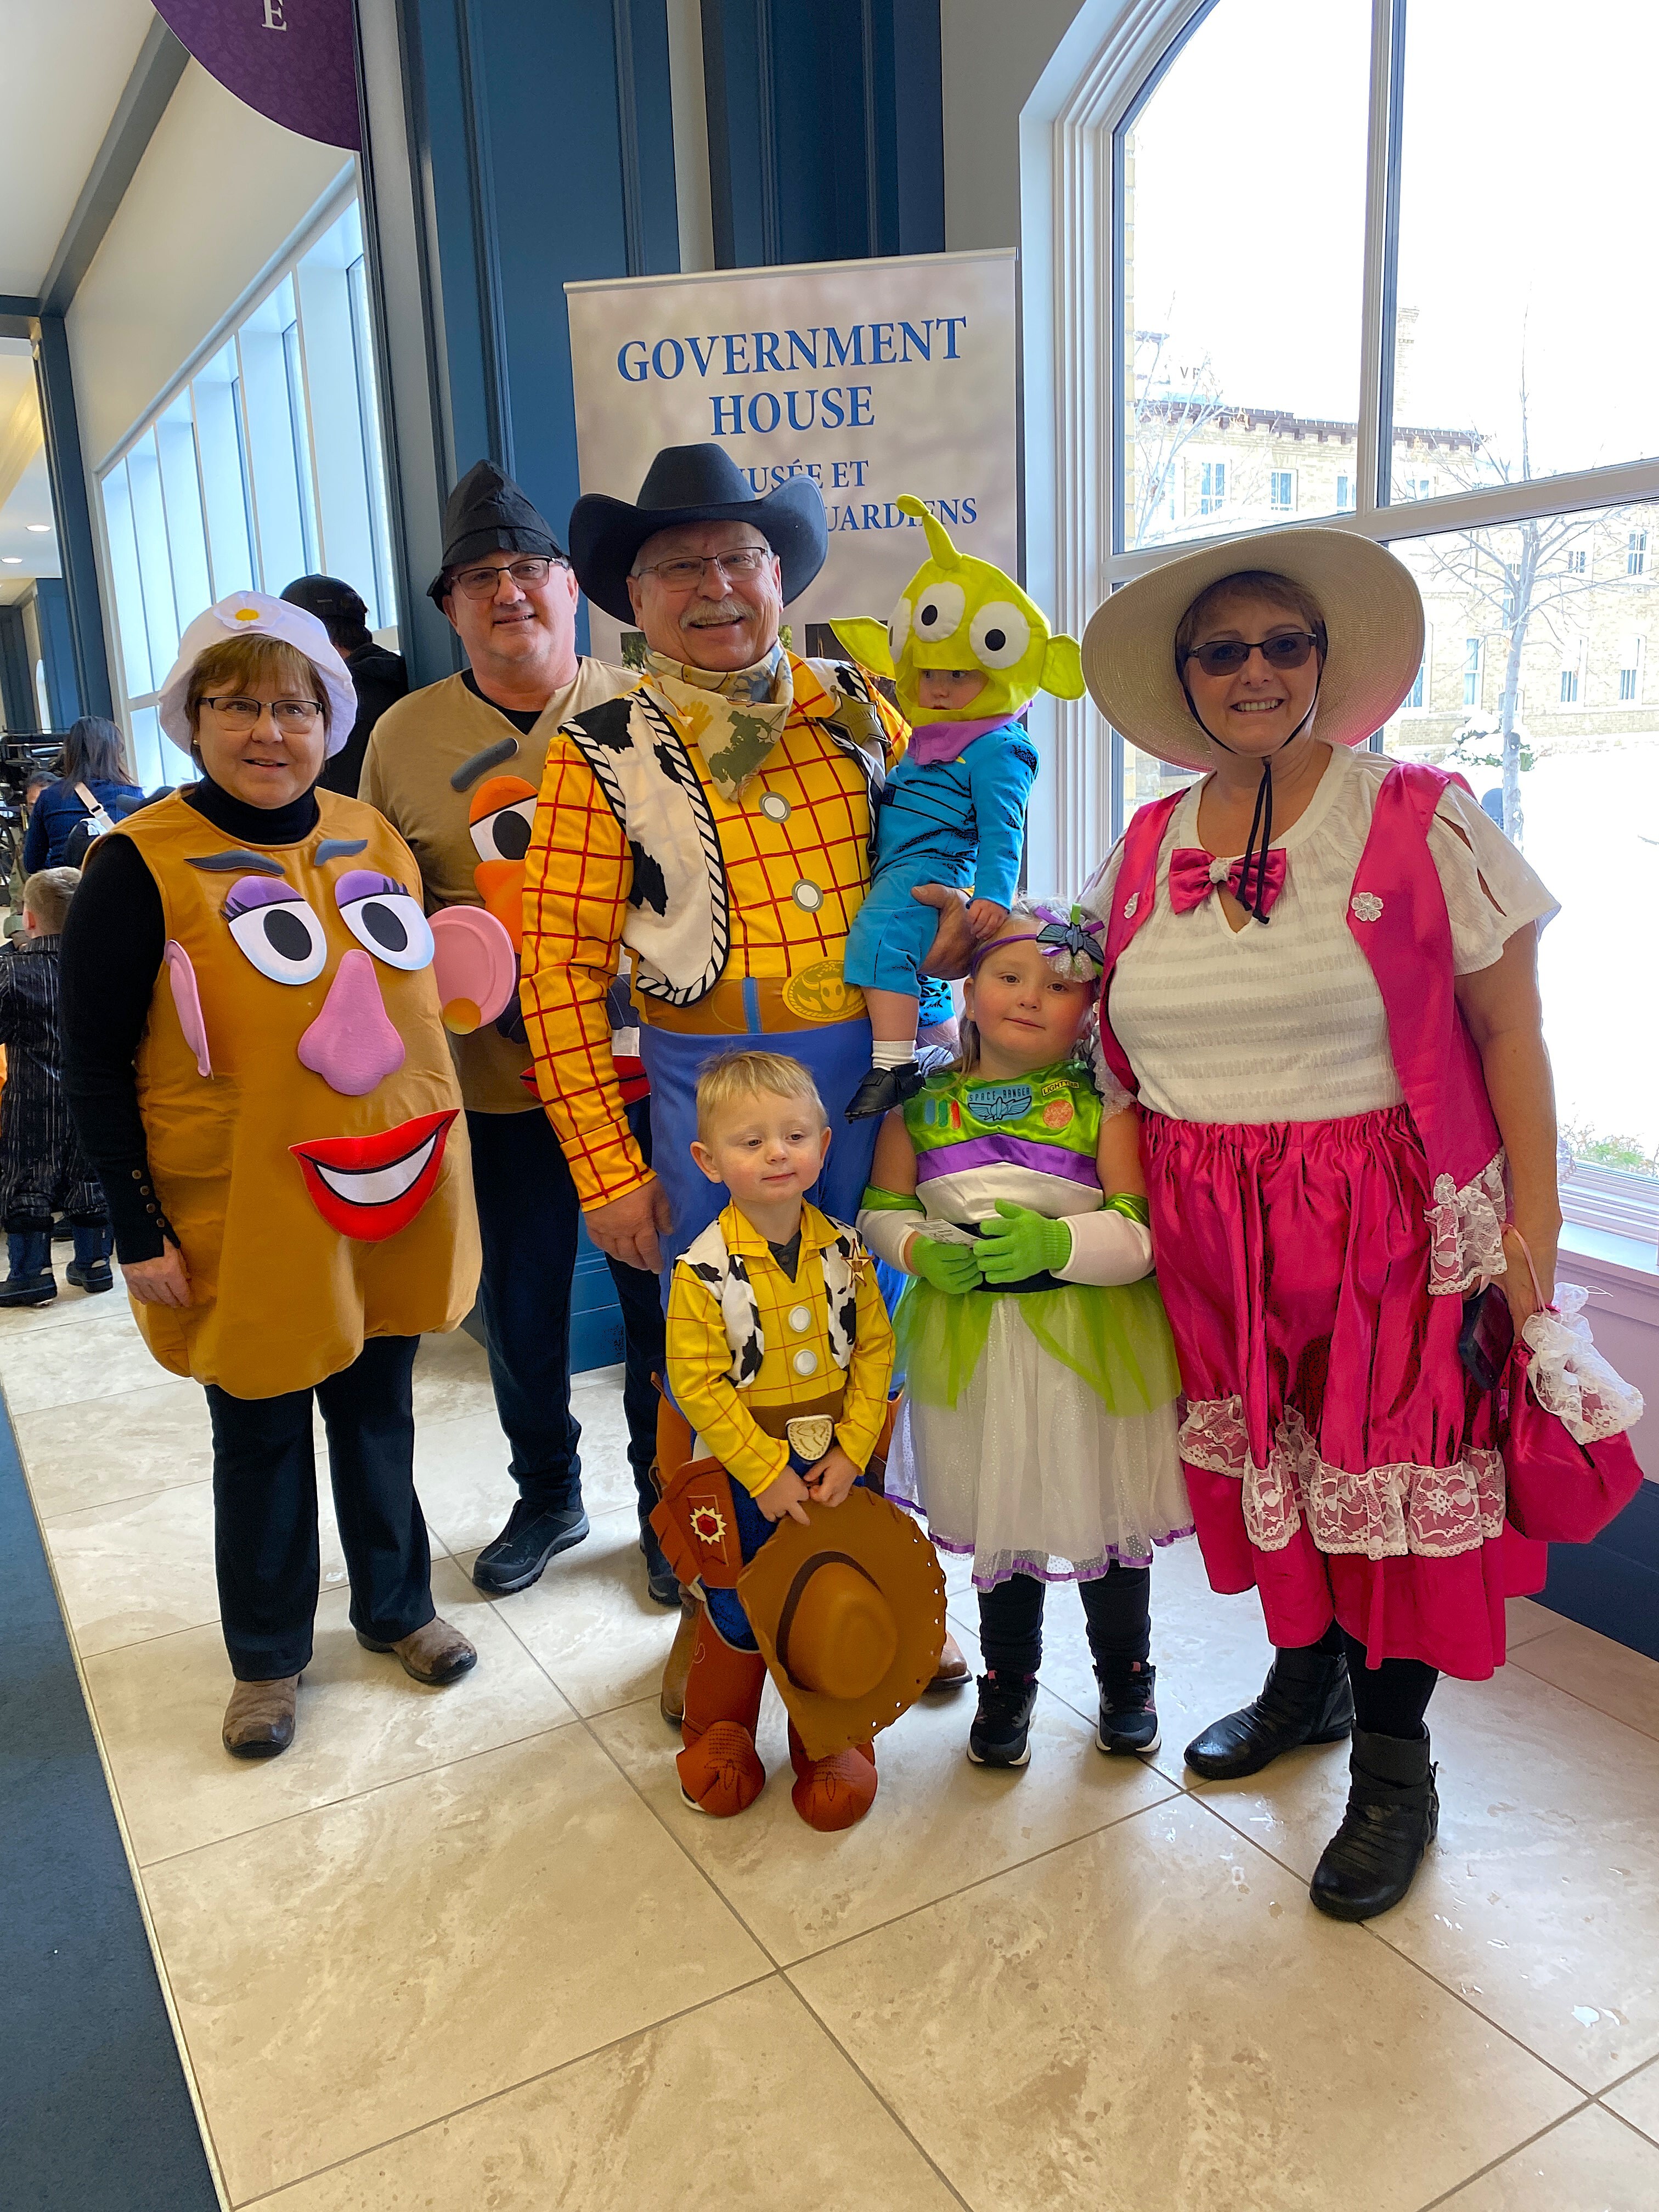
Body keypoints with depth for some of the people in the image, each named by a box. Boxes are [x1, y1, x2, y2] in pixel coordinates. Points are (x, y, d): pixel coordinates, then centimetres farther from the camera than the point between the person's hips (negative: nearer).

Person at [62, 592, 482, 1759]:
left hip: (395, 1194, 4)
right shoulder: (143, 864, -10)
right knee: (262, 1438, 12)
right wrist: (140, 1230, -10)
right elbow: (95, 1065, -8)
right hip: (245, 1217, -4)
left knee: (379, 1411, 18)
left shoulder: (373, 837, 4)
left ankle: (398, 1604, 39)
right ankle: (268, 1656, 33)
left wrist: (434, 1156, 10)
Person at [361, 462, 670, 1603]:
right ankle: (546, 1498, 39)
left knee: (662, 1300, 9)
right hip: (499, 1082, 2)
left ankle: (670, 1510, 31)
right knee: (520, 1310, 15)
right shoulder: (406, 735, 4)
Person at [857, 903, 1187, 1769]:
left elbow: (1143, 1234, -13)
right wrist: (920, 1250, -13)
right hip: (971, 1347, 2)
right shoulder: (921, 1103, 0)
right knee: (999, 1521, 16)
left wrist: (1058, 1242, -28)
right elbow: (881, 1210, 7)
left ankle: (1126, 1677, 40)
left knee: (1107, 1515, 14)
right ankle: (1007, 1683, 39)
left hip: (1091, 1346, -2)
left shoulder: (1104, 1103, -8)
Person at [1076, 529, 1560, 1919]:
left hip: (1390, 1227, -4)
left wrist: (1532, 1219, -10)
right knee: (1260, 1453, 16)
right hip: (1211, 1238, 4)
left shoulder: (1420, 821, -7)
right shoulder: (1145, 851, 7)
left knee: (1388, 1465, 3)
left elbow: (1509, 1030, -7)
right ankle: (1306, 1676, 41)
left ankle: (1394, 1760, 26)